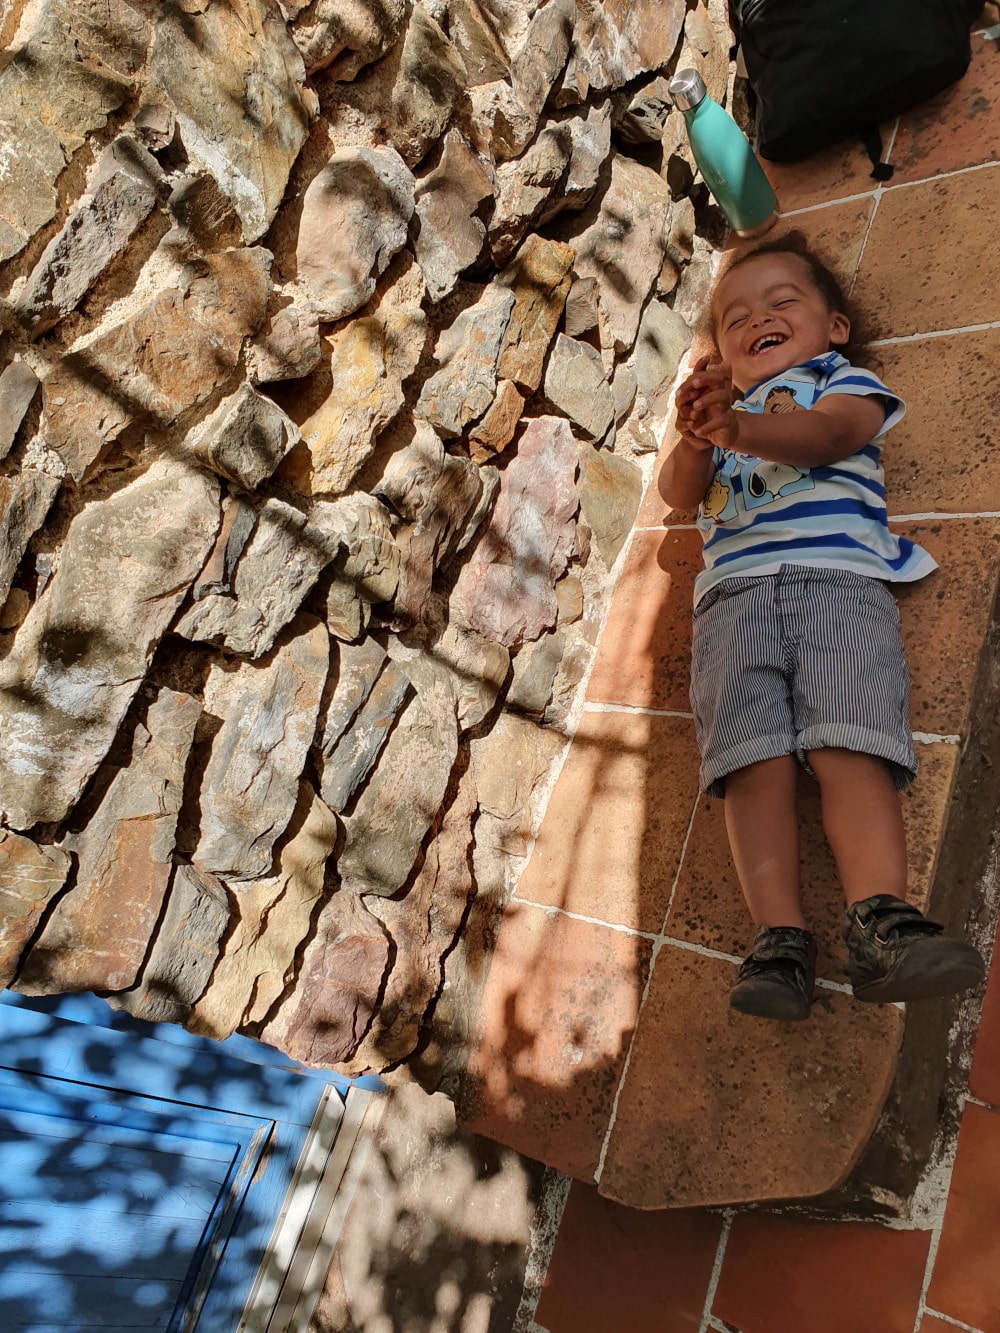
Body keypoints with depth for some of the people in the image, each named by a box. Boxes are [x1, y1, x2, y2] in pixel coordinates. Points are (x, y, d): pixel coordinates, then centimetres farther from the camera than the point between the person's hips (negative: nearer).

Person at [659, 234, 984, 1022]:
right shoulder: (719, 409, 33)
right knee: (753, 759, -17)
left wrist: (741, 430, -26)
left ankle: (880, 922, -30)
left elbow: (829, 432, -4)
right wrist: (694, 439, -11)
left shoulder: (847, 381, 22)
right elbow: (679, 494, 13)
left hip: (840, 574, -2)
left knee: (849, 748, -23)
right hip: (735, 590, 2)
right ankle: (780, 939, -24)